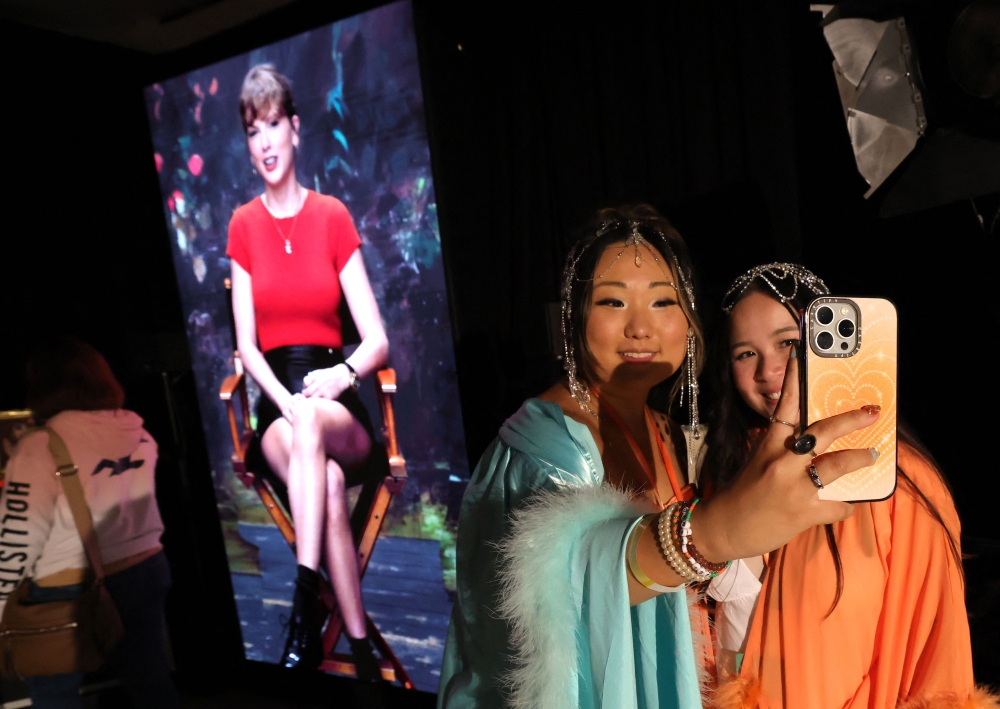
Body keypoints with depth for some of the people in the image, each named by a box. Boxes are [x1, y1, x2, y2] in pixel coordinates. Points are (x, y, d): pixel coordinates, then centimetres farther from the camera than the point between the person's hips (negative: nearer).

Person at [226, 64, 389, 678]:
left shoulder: (333, 216, 4)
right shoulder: (244, 225, 8)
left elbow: (378, 341, -1)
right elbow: (247, 345, 1)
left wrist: (342, 375, -22)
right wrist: (287, 399, -17)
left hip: (338, 404, -1)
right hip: (275, 401, 1)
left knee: (313, 420, -37)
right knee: (329, 483, -32)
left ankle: (306, 609, -37)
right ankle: (360, 647, -29)